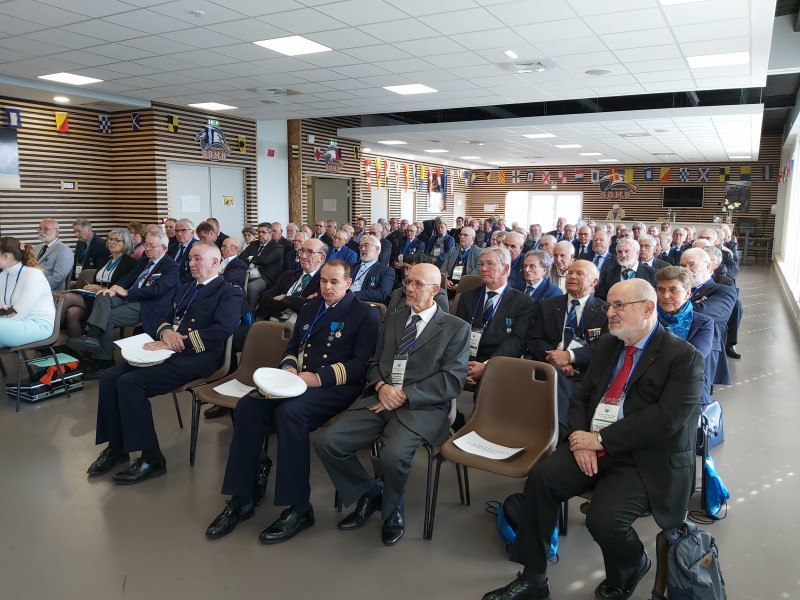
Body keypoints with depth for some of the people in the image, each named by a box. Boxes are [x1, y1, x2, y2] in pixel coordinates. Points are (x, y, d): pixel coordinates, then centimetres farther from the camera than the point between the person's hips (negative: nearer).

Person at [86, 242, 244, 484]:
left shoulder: (229, 293, -2)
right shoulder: (184, 289, 25)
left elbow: (221, 330, -18)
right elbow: (164, 319, 21)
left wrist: (174, 342, -20)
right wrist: (166, 332, -5)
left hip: (196, 357, -8)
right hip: (168, 350, 8)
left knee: (129, 382, -23)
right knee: (109, 377, -9)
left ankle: (152, 459, -14)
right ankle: (116, 445, 6)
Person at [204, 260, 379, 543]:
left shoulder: (365, 314, 1)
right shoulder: (310, 309, 22)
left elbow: (361, 364, -8)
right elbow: (292, 348, 24)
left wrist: (320, 377, -18)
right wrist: (288, 367, 0)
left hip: (337, 387, -6)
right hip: (297, 381, 6)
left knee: (288, 411, -34)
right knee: (248, 405, -20)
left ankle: (299, 508, -22)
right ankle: (241, 499, -10)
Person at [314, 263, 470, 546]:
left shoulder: (456, 328, 3)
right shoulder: (393, 319, 20)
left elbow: (451, 381, -6)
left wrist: (404, 395, -13)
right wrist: (381, 387, -4)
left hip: (420, 407, -5)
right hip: (379, 398, 5)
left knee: (393, 456, -32)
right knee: (327, 443, -15)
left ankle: (392, 510, 4)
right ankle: (369, 494, 12)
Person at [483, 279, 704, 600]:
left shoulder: (684, 357, -9)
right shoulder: (607, 345, 12)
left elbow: (666, 418, -20)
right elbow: (581, 396, 12)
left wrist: (600, 440, -19)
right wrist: (582, 440, -8)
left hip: (645, 461, -5)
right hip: (593, 445, 6)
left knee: (603, 518, -26)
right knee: (541, 477, -18)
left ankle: (632, 566, 13)